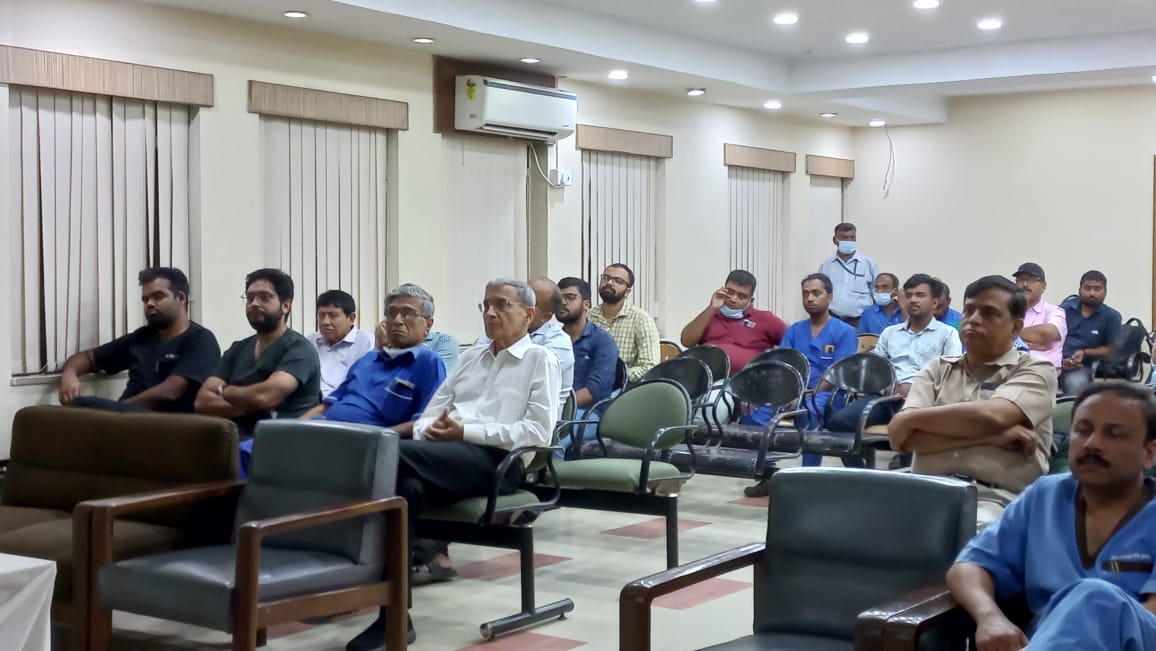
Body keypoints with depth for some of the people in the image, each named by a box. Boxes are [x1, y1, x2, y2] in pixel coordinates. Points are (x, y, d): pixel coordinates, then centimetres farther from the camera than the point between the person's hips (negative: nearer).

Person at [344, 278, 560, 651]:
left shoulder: (540, 360, 8)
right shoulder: (470, 358, 29)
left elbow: (538, 432, -5)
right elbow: (431, 412, 25)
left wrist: (466, 431, -11)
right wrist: (430, 429, -2)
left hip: (496, 459, -5)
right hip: (445, 456, 5)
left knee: (394, 453, -31)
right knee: (407, 484, -32)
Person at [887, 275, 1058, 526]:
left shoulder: (1035, 369, 10)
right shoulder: (937, 369, 20)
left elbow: (991, 417, -11)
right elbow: (907, 437, 2)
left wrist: (911, 418, -1)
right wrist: (990, 437, -7)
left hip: (996, 499, -3)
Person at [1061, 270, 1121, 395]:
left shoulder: (1111, 317, 7)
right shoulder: (1064, 309, 10)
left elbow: (1110, 348, 10)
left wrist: (1084, 353, -7)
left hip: (1081, 366, -1)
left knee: (1077, 384, -36)